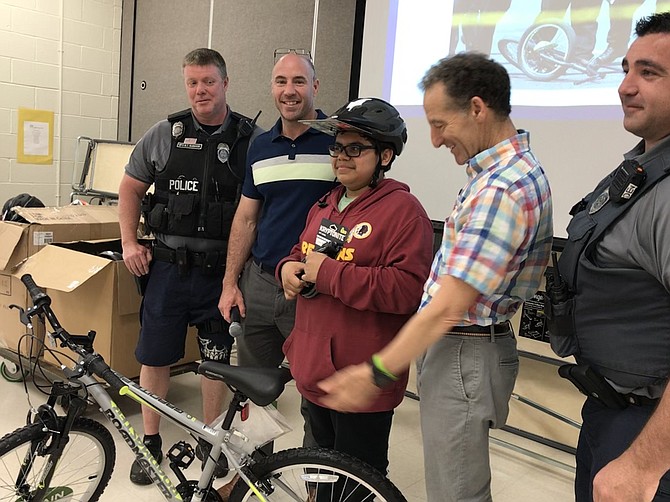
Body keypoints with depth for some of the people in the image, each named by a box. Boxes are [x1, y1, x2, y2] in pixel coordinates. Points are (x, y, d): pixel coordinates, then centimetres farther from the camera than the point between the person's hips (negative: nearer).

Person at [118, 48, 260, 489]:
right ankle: (150, 441, 29)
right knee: (156, 356, 9)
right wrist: (129, 242, 4)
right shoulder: (165, 134, 3)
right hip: (168, 265, 1)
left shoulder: (252, 139, -2)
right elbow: (131, 188, 13)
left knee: (217, 357, 12)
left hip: (221, 269, -1)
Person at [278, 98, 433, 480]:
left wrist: (328, 273, -24)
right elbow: (303, 254, 24)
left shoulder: (403, 210, -16)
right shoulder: (325, 205, 11)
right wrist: (289, 267, -1)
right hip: (314, 372, 8)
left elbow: (408, 288, -27)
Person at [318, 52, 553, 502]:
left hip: (464, 356, -10)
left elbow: (448, 307, -26)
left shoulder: (502, 190, -25)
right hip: (461, 348, 10)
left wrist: (376, 374, -19)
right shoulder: (512, 169, 8)